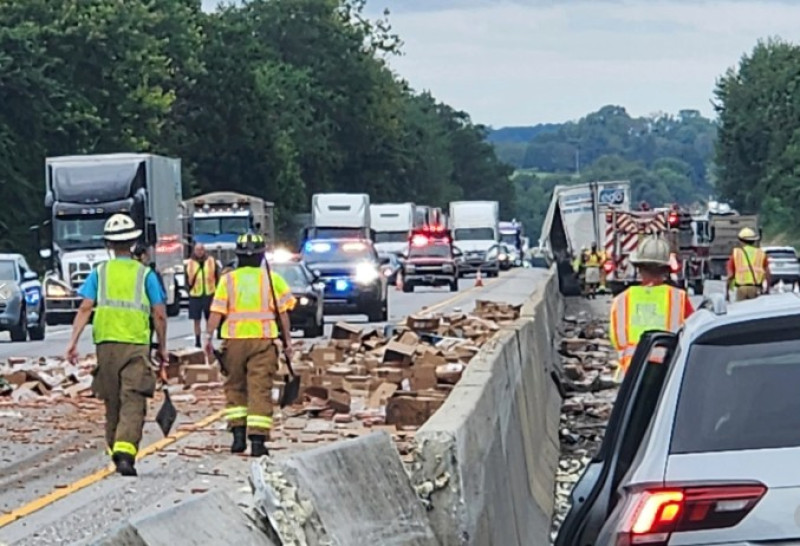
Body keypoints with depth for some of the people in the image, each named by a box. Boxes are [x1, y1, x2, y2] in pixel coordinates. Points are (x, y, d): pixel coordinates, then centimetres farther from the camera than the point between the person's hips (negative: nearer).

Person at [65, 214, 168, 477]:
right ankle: (125, 451, -25)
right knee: (133, 403, -8)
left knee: (112, 403, 14)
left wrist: (73, 341, -6)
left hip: (106, 344, 2)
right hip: (137, 345, -2)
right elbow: (159, 314, 2)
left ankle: (115, 452, 22)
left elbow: (85, 308, -3)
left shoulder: (99, 273, 8)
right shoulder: (145, 274, 5)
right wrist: (162, 348, 13)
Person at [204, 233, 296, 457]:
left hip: (234, 340, 1)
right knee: (260, 390, -1)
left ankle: (238, 433, 6)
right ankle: (257, 439, -8)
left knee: (235, 387, 15)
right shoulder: (272, 279, 4)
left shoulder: (228, 280, 4)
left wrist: (208, 337, -2)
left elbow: (216, 312, -3)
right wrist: (287, 340, 8)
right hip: (263, 339, -1)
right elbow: (282, 313, 3)